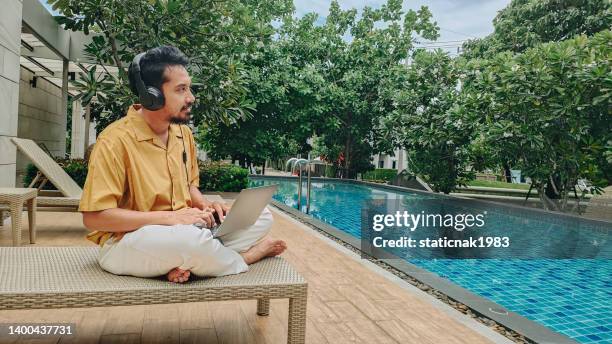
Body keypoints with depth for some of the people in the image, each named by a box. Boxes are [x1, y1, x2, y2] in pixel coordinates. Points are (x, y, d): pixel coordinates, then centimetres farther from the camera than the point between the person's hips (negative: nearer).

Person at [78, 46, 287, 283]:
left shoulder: (183, 133, 7)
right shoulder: (115, 141, -16)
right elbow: (94, 217, -20)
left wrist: (204, 205, -2)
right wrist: (170, 217, -23)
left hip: (182, 229, 7)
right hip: (126, 241, -7)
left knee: (262, 216, -3)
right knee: (193, 238, -38)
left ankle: (188, 263, -18)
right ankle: (244, 258, -6)